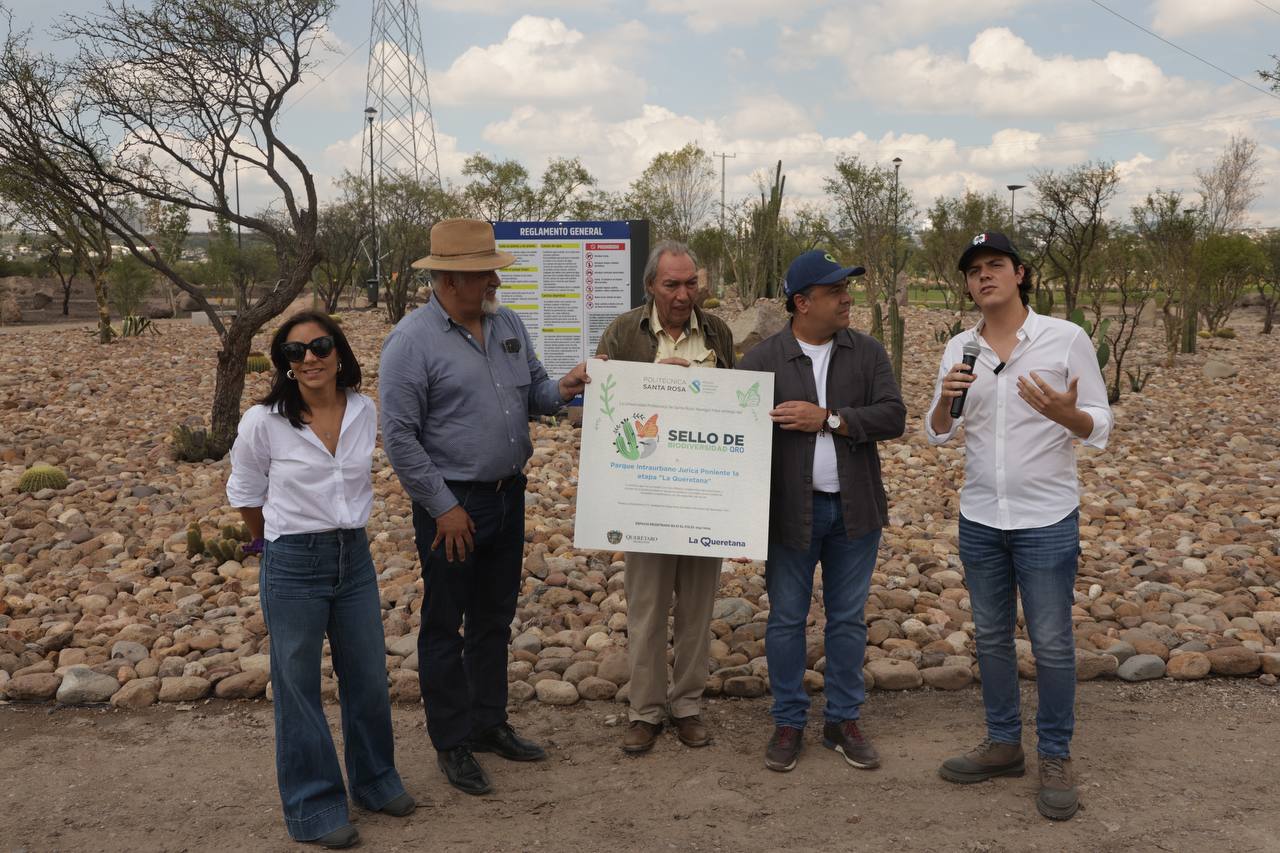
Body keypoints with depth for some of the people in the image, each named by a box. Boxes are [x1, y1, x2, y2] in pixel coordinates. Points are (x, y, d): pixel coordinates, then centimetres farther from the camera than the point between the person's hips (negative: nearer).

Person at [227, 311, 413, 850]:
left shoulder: (364, 412, -2)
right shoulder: (263, 422, -12)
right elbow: (244, 495, 3)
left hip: (354, 556, 4)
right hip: (293, 563, -4)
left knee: (368, 677, 15)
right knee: (298, 686, 8)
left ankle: (375, 779, 37)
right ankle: (313, 806, 24)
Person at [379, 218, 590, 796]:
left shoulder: (507, 324, 5)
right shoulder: (412, 341, -15)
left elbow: (534, 389, 14)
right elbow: (399, 436, -16)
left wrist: (560, 390, -10)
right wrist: (444, 508, -16)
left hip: (507, 494, 7)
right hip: (452, 503, -7)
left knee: (494, 619, 18)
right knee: (444, 626, 7)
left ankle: (489, 724, 33)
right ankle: (451, 744, 21)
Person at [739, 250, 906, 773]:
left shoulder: (867, 352, 2)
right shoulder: (763, 359, -6)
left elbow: (893, 416, -7)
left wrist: (829, 418, -18)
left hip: (855, 509, 2)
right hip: (792, 510, -2)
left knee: (848, 618, 11)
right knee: (786, 620, 8)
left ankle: (844, 721, 26)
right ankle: (788, 723, 23)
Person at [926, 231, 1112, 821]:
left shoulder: (1067, 339, -8)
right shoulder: (959, 348, 3)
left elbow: (1100, 429, -7)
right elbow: (937, 434, 5)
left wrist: (1065, 413, -28)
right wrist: (945, 398, -16)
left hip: (1046, 520, -4)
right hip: (979, 518, 4)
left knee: (1051, 644, 5)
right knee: (991, 636, 14)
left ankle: (1056, 757, 22)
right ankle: (1004, 744, 30)